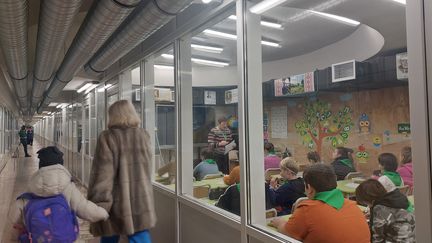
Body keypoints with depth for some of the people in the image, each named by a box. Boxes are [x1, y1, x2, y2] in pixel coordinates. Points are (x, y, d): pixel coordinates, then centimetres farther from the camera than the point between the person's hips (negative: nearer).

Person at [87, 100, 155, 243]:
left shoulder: (107, 137, -10)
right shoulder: (144, 135, 2)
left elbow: (102, 172, -14)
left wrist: (98, 204, -12)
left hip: (116, 202, -2)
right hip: (140, 199, 3)